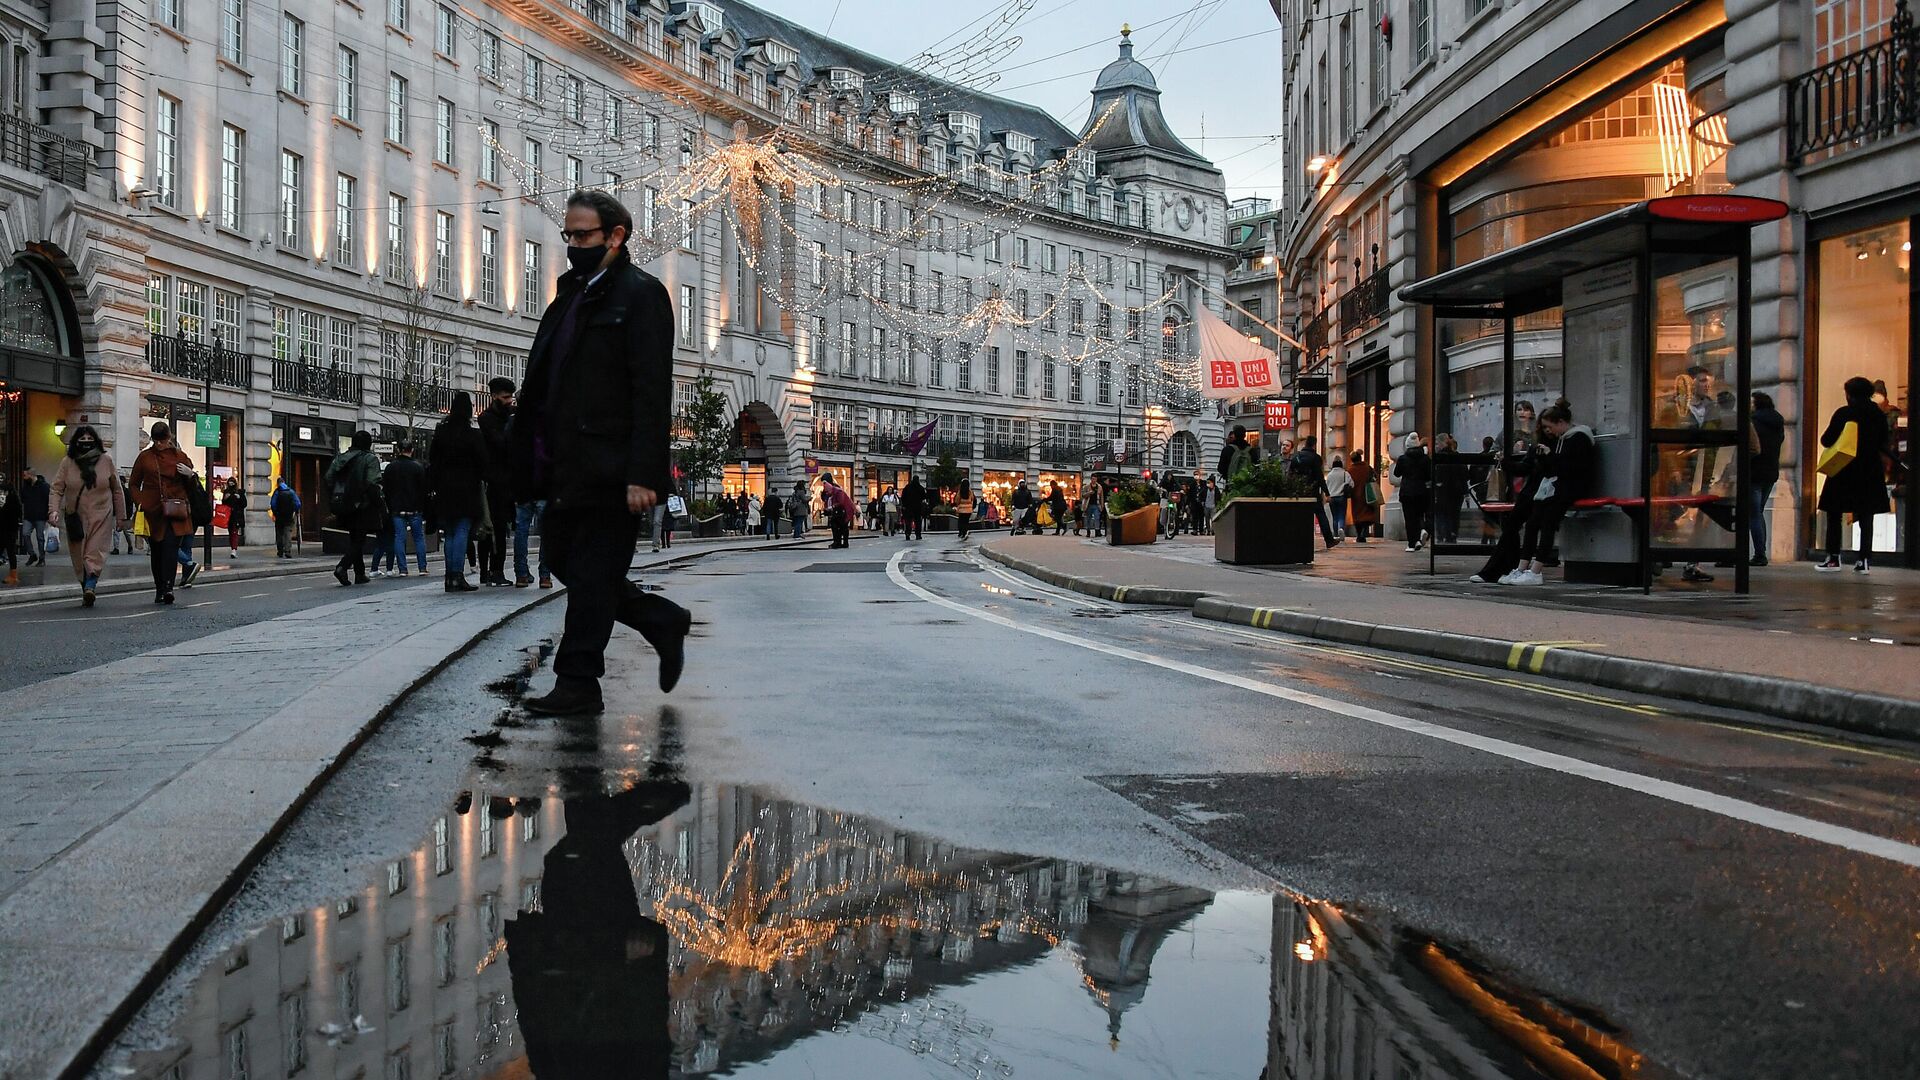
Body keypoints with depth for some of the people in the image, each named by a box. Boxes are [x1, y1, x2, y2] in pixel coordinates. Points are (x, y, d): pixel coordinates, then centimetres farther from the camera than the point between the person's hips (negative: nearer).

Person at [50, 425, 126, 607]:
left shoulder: (106, 461, 4)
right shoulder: (67, 463, 4)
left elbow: (117, 491, 10)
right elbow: (57, 489, 1)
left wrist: (120, 516, 9)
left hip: (101, 517, -1)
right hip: (75, 517, 1)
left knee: (95, 553, -14)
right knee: (79, 556, 4)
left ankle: (90, 587, -26)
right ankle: (86, 590, 12)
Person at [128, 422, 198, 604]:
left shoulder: (179, 457, 9)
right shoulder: (144, 457, 10)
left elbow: (194, 485, 16)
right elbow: (134, 484, 17)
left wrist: (190, 475, -7)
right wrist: (139, 502, 1)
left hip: (175, 512, -2)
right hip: (152, 512, 2)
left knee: (171, 546, -17)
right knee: (156, 551, 6)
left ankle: (168, 587, -23)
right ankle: (159, 591, 15)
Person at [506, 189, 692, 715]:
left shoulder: (641, 293, -8)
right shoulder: (572, 293, 18)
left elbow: (652, 391, -15)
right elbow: (544, 381, 19)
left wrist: (643, 474, -21)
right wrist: (534, 453, 12)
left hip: (610, 469, -9)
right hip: (569, 465, 9)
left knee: (592, 575, -3)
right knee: (563, 559, 12)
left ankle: (577, 684, 6)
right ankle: (663, 622, 24)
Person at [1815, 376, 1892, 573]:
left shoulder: (1843, 413, -10)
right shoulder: (1879, 415, 3)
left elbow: (1827, 440, -11)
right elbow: (1884, 443, 10)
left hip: (1844, 470, -4)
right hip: (1871, 472, 4)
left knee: (1834, 515, 6)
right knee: (1866, 516, 6)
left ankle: (1833, 557, 3)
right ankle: (1865, 559, 0)